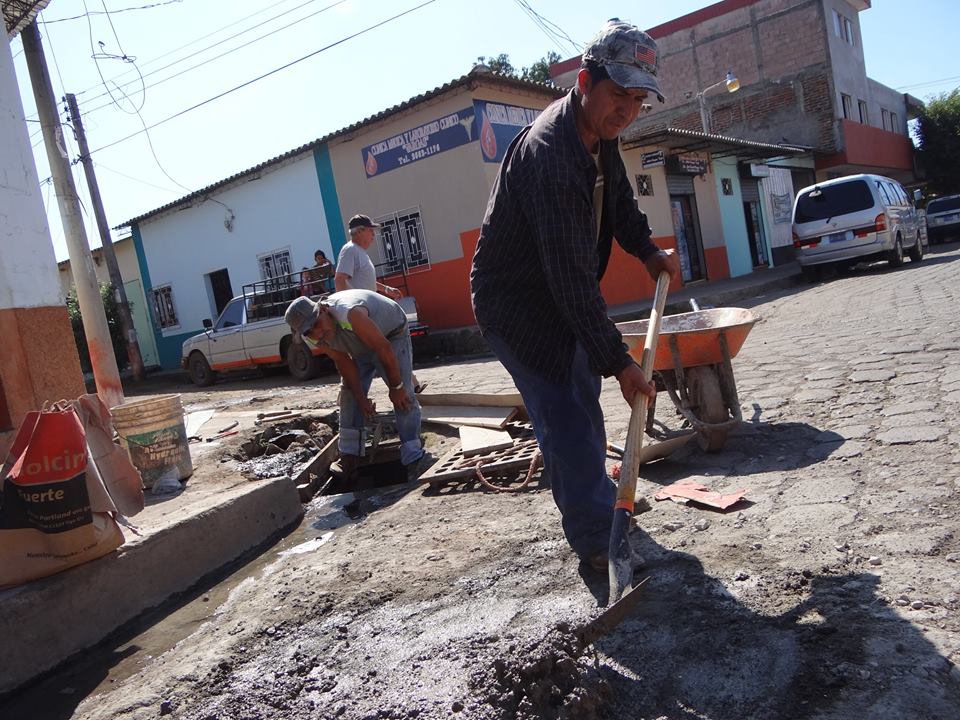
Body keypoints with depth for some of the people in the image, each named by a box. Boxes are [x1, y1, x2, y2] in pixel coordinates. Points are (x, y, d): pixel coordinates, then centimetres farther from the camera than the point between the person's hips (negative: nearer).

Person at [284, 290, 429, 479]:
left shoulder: (349, 314, -45)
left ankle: (414, 458, -21)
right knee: (350, 392, 0)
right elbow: (343, 363, -11)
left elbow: (384, 348, -37)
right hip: (360, 346, 7)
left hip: (391, 334, -6)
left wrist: (396, 388, -26)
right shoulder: (313, 338, -20)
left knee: (403, 395, -19)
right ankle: (350, 454, 11)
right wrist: (362, 400, -13)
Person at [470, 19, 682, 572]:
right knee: (566, 417, -9)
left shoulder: (600, 132, -1)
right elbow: (572, 276, -34)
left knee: (584, 407, 20)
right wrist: (619, 362, -30)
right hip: (516, 304, -10)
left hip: (560, 296, 10)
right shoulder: (550, 155, -31)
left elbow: (620, 198, 20)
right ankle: (597, 539, 5)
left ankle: (599, 500, 40)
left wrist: (648, 251, 5)